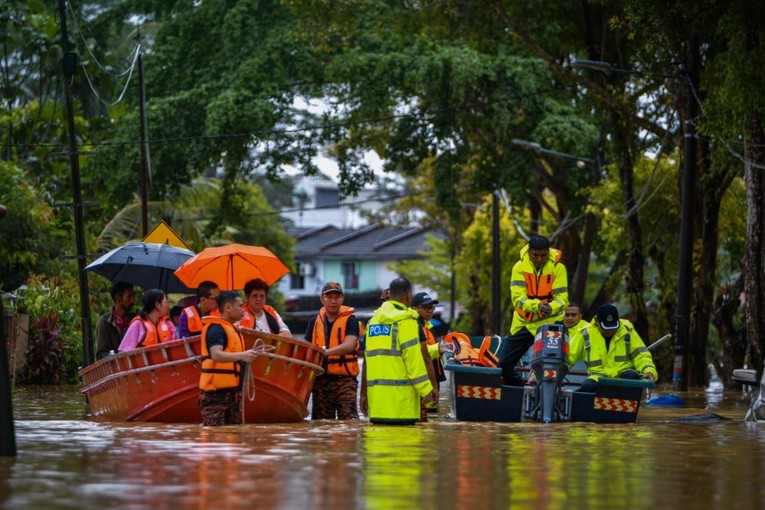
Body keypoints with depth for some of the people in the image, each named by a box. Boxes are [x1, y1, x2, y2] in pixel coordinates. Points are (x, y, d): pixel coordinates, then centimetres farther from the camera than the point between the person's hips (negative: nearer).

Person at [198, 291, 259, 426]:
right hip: (216, 391, -10)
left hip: (232, 390, 10)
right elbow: (216, 355, -30)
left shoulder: (231, 329, 20)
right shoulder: (216, 329, -12)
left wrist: (247, 356, 21)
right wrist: (241, 356, -40)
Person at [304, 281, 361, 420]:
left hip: (344, 379, -5)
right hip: (321, 379, 5)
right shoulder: (315, 322, 13)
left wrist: (326, 352, -30)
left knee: (349, 420, -15)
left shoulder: (350, 320, -1)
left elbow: (349, 345, -17)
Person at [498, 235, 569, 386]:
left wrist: (551, 308, -36)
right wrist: (537, 305, -35)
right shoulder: (520, 267, -6)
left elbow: (562, 298, -12)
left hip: (550, 323, -3)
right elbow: (517, 298, -15)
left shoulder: (558, 268, -7)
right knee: (504, 364, 4)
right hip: (523, 323, 3)